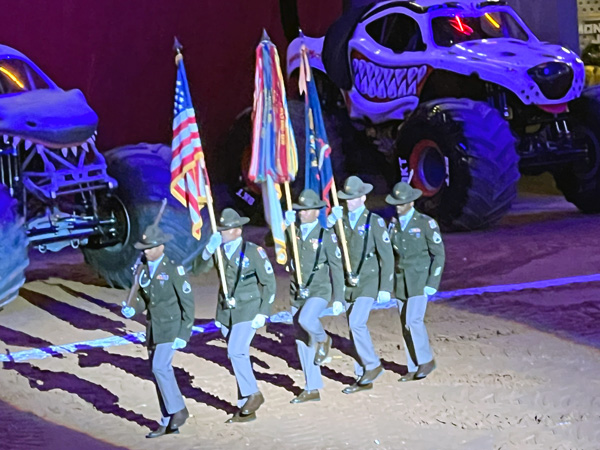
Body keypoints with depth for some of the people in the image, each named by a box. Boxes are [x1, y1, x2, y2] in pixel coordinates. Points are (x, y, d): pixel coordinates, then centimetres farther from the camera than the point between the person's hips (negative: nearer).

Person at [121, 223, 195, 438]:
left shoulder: (173, 269, -16)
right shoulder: (144, 269, 5)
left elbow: (188, 302, -13)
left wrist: (184, 334, -16)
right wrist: (131, 310, -9)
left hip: (171, 327, -7)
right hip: (153, 327, 7)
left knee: (160, 367, -19)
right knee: (160, 372, 7)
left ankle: (179, 410, -2)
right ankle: (168, 423, 14)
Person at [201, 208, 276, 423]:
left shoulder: (253, 251, -8)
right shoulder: (218, 250, 6)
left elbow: (269, 283, -4)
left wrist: (263, 313, -10)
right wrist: (209, 249, -17)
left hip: (247, 311, -6)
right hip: (226, 312, 6)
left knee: (236, 352, -21)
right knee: (238, 356, 8)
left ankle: (253, 394, -5)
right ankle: (246, 408, 14)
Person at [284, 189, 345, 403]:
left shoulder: (326, 235, -6)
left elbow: (336, 268, -5)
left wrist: (338, 298, -9)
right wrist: (284, 225, -11)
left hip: (318, 291, -5)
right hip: (298, 294, 5)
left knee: (306, 320, -34)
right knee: (302, 342, 6)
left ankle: (323, 339, 0)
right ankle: (312, 389, 14)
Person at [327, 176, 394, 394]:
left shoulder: (375, 221, -7)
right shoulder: (341, 219, 7)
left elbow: (387, 256, -7)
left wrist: (385, 288, -11)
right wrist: (331, 220, -17)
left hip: (368, 282, -6)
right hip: (349, 283, 6)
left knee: (357, 323, -20)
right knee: (354, 328, 7)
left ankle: (373, 365, -4)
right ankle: (363, 378, 15)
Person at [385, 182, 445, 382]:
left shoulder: (426, 223, -9)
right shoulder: (394, 225, 8)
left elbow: (439, 254, -8)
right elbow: (391, 255, 13)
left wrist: (433, 283, -14)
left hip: (420, 280, -6)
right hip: (401, 281, 6)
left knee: (414, 320, -18)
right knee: (406, 325, 4)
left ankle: (426, 359, 0)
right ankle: (414, 369, 10)